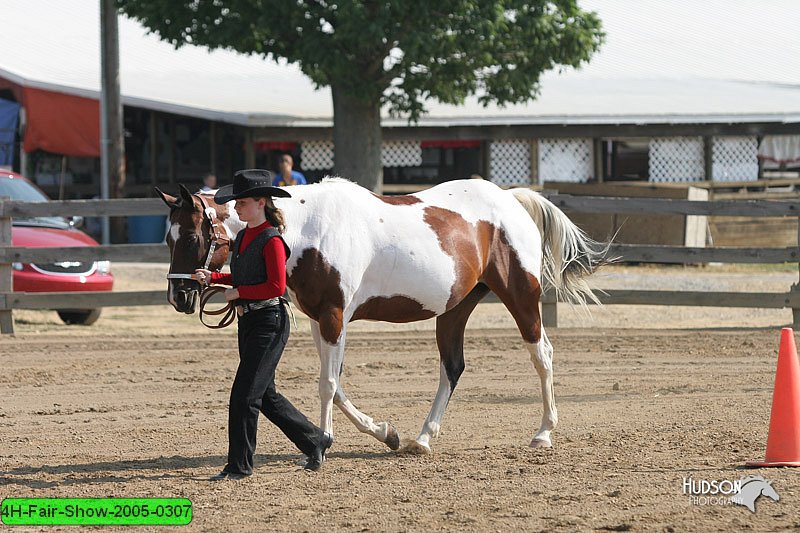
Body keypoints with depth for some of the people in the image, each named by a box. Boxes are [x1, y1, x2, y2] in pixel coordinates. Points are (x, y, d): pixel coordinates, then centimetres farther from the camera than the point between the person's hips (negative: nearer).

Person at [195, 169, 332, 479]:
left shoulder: (271, 240, -16)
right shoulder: (243, 237, 11)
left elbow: (276, 286, -22)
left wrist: (238, 293, -16)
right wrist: (211, 277, 6)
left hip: (268, 322, -10)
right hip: (248, 322, 10)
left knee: (244, 395, -8)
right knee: (265, 395, 16)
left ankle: (239, 465, -2)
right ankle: (314, 441, 29)